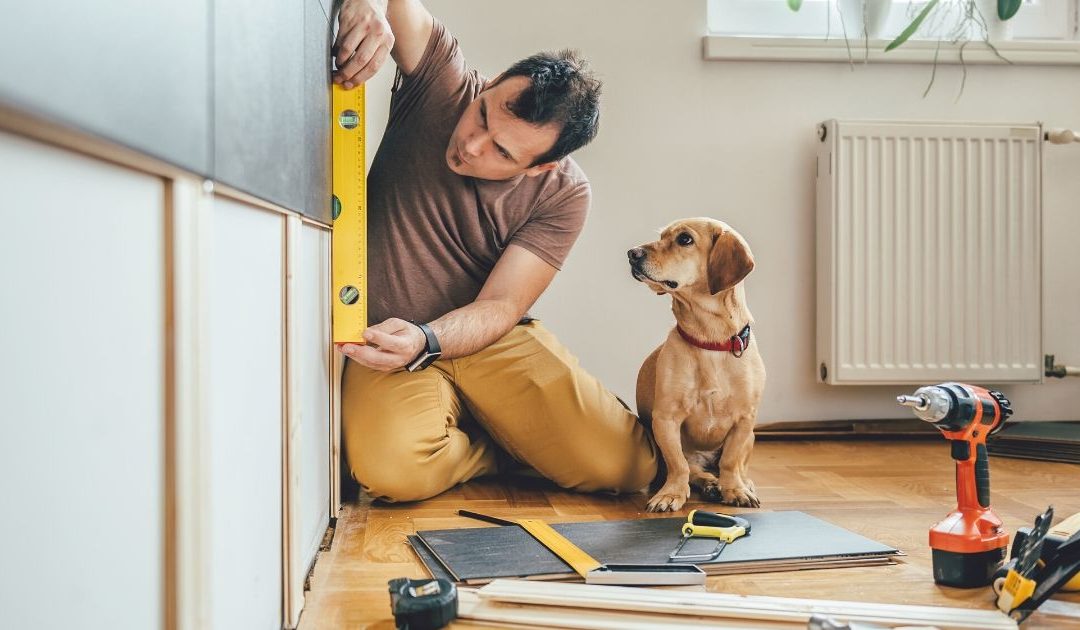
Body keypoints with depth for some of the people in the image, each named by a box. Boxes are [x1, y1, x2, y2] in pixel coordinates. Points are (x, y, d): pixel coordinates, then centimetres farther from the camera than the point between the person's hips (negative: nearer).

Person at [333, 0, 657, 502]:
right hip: (391, 341, 0)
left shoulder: (563, 194, -12)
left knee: (628, 465, -18)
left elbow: (500, 306, -15)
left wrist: (424, 342, -34)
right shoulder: (443, 81, -11)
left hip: (491, 340, 0)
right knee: (393, 470, -32)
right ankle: (504, 450, 3)